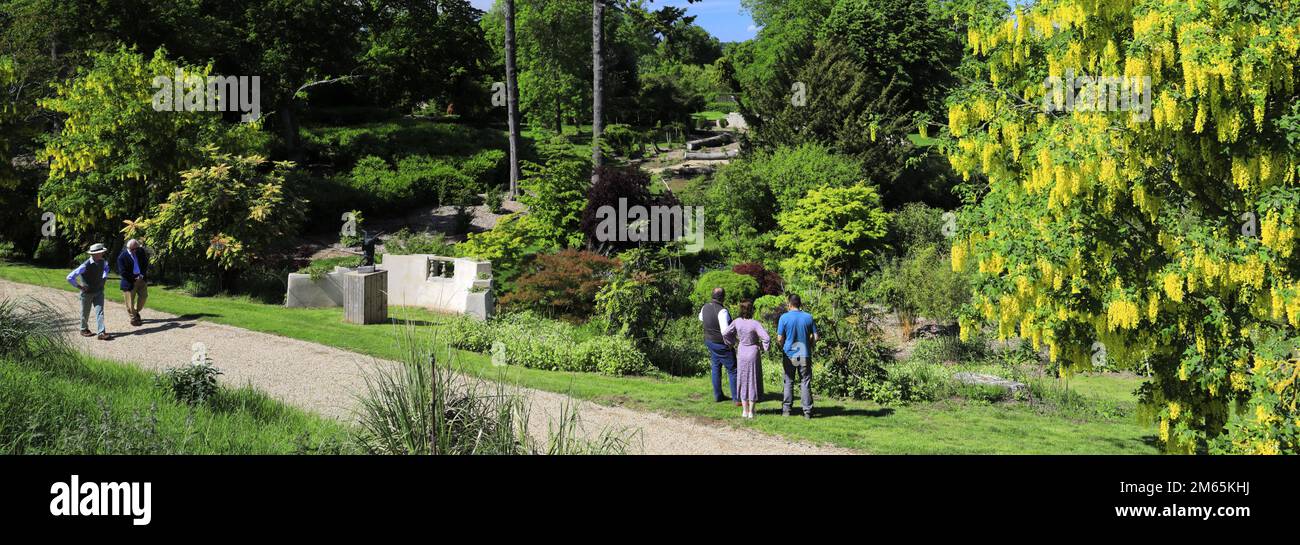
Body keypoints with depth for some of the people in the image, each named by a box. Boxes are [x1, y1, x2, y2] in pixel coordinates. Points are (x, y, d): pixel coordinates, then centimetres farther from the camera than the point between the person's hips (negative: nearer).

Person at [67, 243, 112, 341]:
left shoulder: (103, 261, -7)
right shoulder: (85, 266, -27)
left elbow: (106, 267, 24)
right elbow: (70, 278, -28)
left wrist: (105, 277, 12)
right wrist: (79, 287, -18)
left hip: (99, 292, 4)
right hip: (87, 292, -4)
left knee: (100, 312, -7)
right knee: (85, 313, 15)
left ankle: (101, 332, -13)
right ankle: (84, 330, 36)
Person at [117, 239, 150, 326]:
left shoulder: (141, 251, -1)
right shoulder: (122, 257, -15)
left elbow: (145, 264, 5)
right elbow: (122, 272, -15)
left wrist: (142, 275, -9)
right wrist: (134, 279, -14)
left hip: (141, 279, 5)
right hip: (130, 282, -5)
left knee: (144, 296, 11)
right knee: (130, 300, 3)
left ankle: (136, 311, 34)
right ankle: (133, 318, 17)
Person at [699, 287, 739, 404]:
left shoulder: (705, 307, -1)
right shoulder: (722, 311, -26)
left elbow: (701, 318, 23)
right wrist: (729, 343, -15)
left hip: (709, 341, 8)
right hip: (721, 344, -8)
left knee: (715, 368, 20)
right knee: (732, 370, 0)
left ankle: (717, 395, 27)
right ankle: (737, 399, 0)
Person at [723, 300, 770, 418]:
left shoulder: (737, 322, -7)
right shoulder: (755, 324, -19)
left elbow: (725, 333, 0)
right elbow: (767, 338, -24)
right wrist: (763, 349, -6)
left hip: (741, 353, 3)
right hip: (753, 353, -3)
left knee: (743, 381, 14)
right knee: (753, 381, 8)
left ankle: (745, 410, 18)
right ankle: (751, 411, 12)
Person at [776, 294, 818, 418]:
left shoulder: (784, 317, -8)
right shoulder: (808, 317, -2)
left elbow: (780, 338, -7)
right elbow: (815, 337, 0)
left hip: (789, 355, -1)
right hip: (805, 355, 1)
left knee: (788, 382, 8)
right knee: (805, 383, 5)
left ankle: (786, 410, 10)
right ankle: (807, 411, 4)